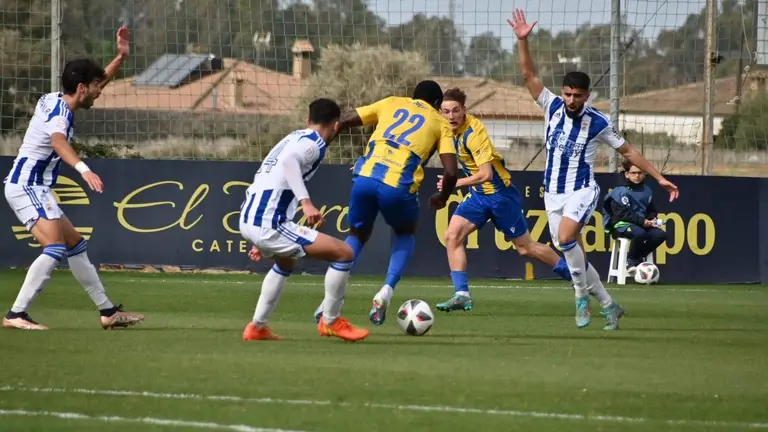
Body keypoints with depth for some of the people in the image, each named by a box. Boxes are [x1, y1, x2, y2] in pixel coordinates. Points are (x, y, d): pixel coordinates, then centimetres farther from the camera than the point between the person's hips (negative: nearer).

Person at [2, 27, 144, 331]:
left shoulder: (53, 101, 11)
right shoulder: (60, 111, -18)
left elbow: (96, 85, 30)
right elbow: (57, 141, -41)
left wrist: (121, 58, 22)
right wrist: (83, 169, -57)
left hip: (36, 188, 11)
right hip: (26, 185, -11)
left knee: (76, 246, 15)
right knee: (54, 248, -24)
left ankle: (108, 311, 22)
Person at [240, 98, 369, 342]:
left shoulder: (294, 138, 24)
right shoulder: (314, 143, -3)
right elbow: (288, 160, -26)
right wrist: (306, 202, -34)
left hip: (247, 219, 10)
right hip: (268, 225, -10)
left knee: (286, 263, 39)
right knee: (344, 253, -5)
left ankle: (257, 327, 36)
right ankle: (330, 322, 8)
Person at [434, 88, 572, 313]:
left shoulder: (473, 133, -26)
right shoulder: (456, 129, -1)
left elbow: (485, 174, -30)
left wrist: (454, 183, -26)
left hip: (499, 193, -8)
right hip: (479, 195, 8)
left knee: (525, 247, 3)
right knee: (452, 235, -9)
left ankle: (575, 273, 21)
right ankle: (462, 294, -10)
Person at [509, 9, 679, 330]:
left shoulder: (597, 122, -7)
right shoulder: (552, 107, -1)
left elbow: (627, 151, 3)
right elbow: (529, 75, -7)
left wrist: (659, 178, 1)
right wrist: (522, 40, -20)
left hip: (582, 191, -4)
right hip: (553, 193, 4)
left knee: (565, 237, -30)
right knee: (574, 254, 2)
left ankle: (582, 295, -16)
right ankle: (609, 306, 15)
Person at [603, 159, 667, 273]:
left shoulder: (647, 191, 12)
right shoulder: (620, 191, -11)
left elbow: (651, 211, 23)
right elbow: (622, 214, -18)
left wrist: (653, 219, -1)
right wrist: (642, 221, -21)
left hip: (643, 224, 7)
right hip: (621, 224, -7)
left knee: (661, 234, -17)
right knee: (640, 233, -37)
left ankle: (639, 257, -5)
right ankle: (632, 260, -13)